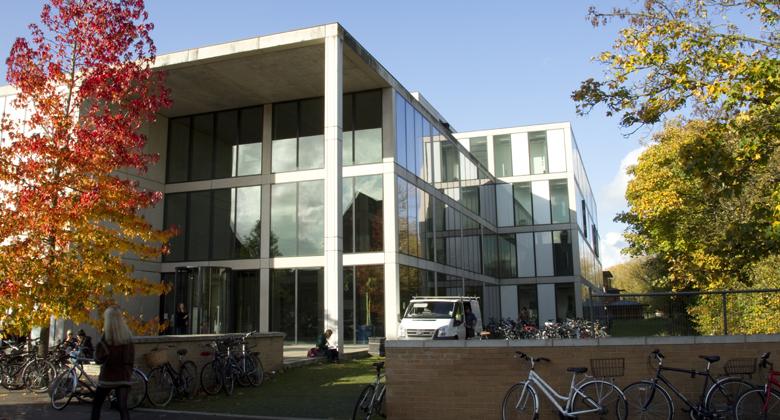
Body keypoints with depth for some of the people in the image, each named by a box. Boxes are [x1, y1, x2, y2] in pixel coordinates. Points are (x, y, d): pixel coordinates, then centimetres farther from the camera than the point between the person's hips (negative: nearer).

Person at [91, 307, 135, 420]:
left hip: (108, 376, -3)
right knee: (123, 407, 1)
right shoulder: (127, 336, 4)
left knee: (96, 404, 17)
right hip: (124, 377, 4)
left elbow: (99, 359, -11)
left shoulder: (107, 336, -11)